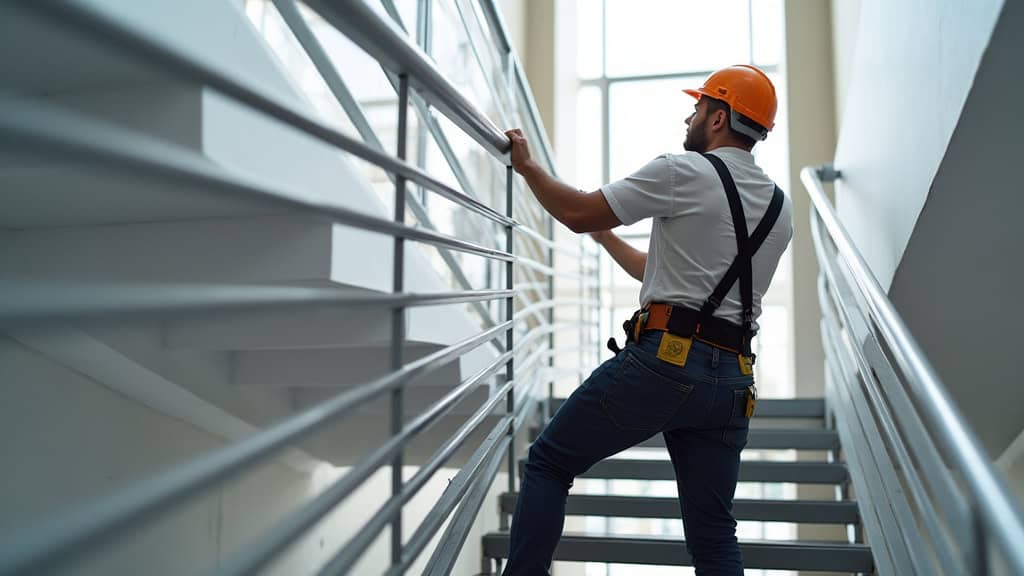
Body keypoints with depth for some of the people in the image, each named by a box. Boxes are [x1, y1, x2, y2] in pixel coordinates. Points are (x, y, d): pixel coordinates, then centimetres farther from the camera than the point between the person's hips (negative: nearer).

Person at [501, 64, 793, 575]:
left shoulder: (685, 171, -4)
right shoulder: (780, 208, 19)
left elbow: (577, 214, -1)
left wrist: (527, 165, 16)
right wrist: (604, 235, 34)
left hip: (663, 359, -7)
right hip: (731, 379, 7)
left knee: (548, 463, 9)